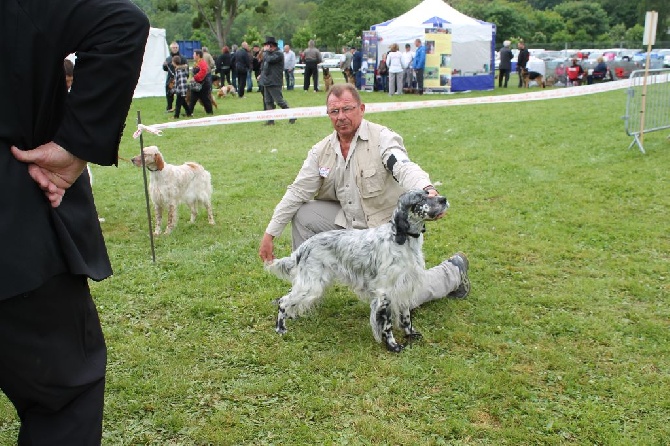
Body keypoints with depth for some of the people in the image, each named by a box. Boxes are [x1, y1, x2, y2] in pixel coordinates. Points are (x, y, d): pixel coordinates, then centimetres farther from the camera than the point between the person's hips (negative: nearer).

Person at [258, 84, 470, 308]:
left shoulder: (382, 138, -18)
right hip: (348, 224, 6)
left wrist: (427, 191, -60)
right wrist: (270, 234, -1)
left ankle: (453, 271, 20)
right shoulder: (322, 150, -1)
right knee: (302, 214, -8)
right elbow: (296, 192, 2)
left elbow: (405, 169, -37)